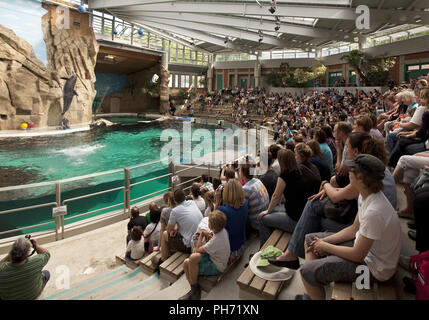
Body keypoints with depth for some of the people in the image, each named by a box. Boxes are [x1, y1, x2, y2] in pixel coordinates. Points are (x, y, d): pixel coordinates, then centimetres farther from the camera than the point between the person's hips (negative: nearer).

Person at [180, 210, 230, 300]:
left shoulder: (216, 240, -32)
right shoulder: (222, 230, -7)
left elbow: (199, 250, -17)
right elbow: (210, 244, 8)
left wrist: (201, 235, -5)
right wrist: (208, 236, -13)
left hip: (217, 267, -9)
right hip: (214, 258, 9)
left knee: (193, 257, -30)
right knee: (186, 263, -5)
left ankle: (194, 289, -8)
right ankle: (194, 290, 6)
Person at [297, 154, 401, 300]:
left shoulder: (374, 212, -34)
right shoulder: (365, 195, -4)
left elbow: (357, 255, -25)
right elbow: (354, 229, 7)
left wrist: (325, 247, -11)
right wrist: (324, 241, -1)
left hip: (374, 267, -10)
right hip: (363, 245, 10)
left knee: (307, 271, -17)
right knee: (310, 239, 12)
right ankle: (311, 294, 17)